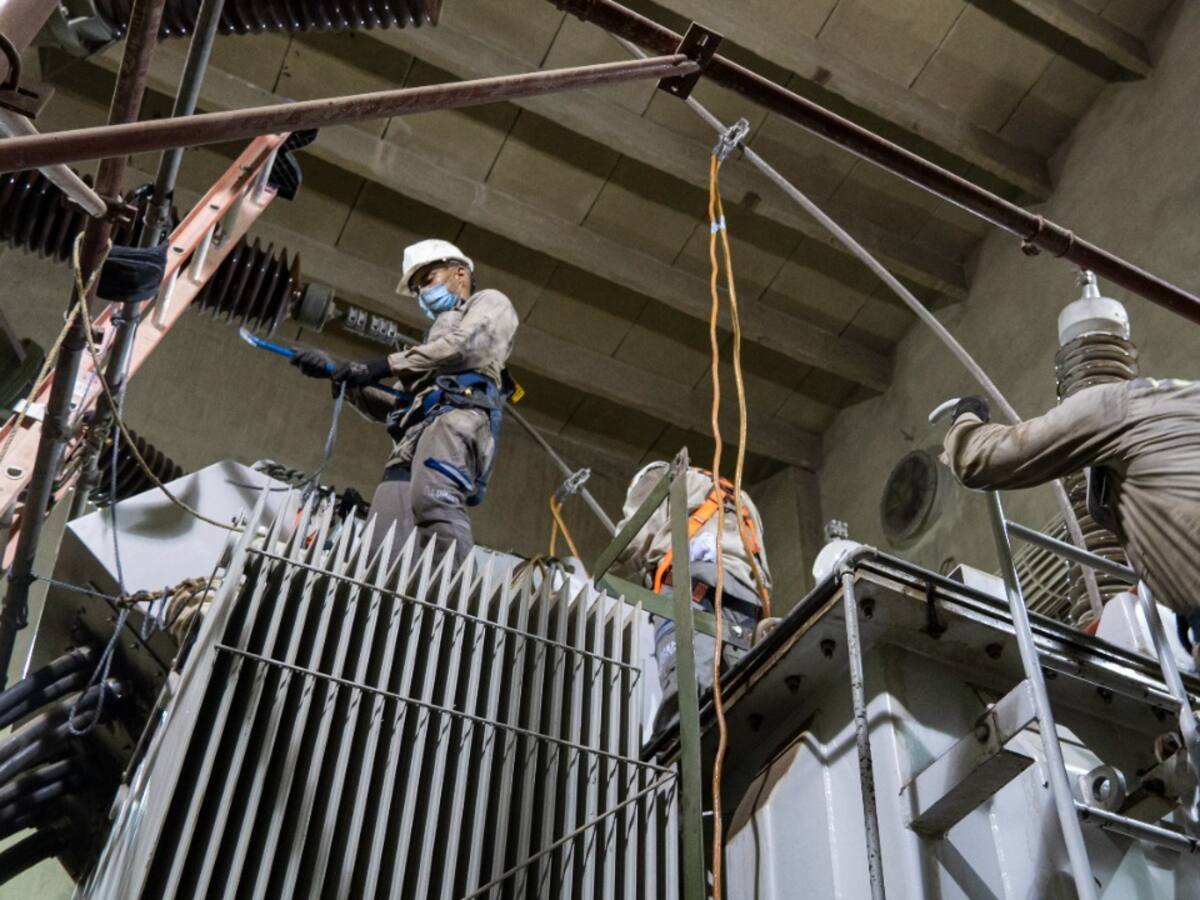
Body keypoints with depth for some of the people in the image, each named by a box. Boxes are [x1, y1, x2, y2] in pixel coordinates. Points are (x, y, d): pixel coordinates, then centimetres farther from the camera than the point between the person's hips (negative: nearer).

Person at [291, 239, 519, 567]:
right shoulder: (434, 341, 45)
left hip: (458, 414, -7)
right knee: (385, 543, -17)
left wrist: (387, 365, -1)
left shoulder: (490, 303, 24)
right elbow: (392, 404, 36)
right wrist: (336, 374, 24)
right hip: (411, 436, 7)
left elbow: (465, 346, 0)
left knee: (434, 501, -37)